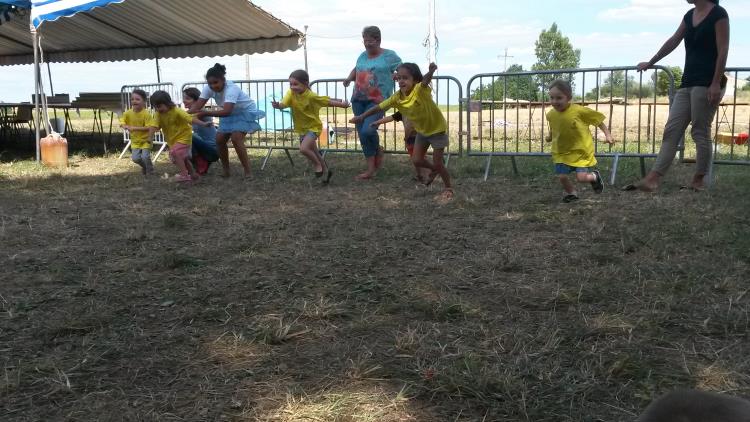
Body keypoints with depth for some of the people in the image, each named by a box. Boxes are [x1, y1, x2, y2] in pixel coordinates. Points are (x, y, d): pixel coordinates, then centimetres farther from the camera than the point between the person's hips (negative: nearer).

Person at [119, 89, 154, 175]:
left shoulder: (146, 113, -21)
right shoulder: (128, 113, -5)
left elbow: (149, 127, -25)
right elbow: (122, 121, 4)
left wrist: (135, 128, -30)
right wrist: (124, 126, -20)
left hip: (145, 139, -5)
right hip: (135, 140, 5)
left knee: (145, 156, -14)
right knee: (135, 158, -1)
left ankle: (150, 170, 15)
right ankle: (144, 167, 31)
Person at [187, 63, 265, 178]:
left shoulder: (231, 89, -36)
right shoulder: (208, 88, -16)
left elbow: (226, 111, -48)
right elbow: (197, 106, -20)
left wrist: (205, 113, -54)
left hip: (246, 112, -7)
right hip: (230, 114, 7)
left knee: (236, 138, -24)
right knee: (219, 140, -2)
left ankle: (247, 171, -17)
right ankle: (225, 170, 15)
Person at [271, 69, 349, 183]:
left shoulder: (311, 96, -24)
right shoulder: (291, 93, -12)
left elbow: (328, 102, -14)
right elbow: (283, 104, -28)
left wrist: (342, 104, -13)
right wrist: (277, 105, -49)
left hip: (313, 127, -6)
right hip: (301, 128, 6)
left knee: (303, 148, -25)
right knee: (313, 153, 18)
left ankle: (317, 165, 1)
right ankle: (326, 170, 39)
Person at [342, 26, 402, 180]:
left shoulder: (389, 55, -2)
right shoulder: (363, 55, 14)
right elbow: (356, 70, 31)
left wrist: (391, 77, -15)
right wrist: (349, 78, 12)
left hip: (377, 101, -6)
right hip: (358, 100, 6)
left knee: (367, 130, -23)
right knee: (362, 134, 4)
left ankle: (377, 150, 12)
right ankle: (371, 168, 15)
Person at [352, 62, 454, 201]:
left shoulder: (420, 90, -33)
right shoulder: (397, 97, -15)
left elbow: (426, 80, -55)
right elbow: (379, 107, -7)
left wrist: (431, 71, -76)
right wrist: (362, 116, -9)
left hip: (437, 129, -6)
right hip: (422, 130, 6)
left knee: (437, 163, -2)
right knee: (416, 160, 2)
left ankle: (448, 189, 22)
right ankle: (434, 170, 34)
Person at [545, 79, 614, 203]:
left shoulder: (579, 111, -20)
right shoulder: (551, 114, -8)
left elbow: (598, 120, -7)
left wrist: (607, 135, -8)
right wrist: (550, 136, 7)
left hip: (581, 151, -4)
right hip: (561, 152, 4)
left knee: (581, 177, -11)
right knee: (561, 176, -5)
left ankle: (595, 176, 27)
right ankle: (571, 192, 28)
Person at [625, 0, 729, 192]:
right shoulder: (689, 15, 16)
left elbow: (723, 50, -11)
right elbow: (673, 42, 26)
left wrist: (716, 83, -18)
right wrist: (650, 63, 34)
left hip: (707, 83, -8)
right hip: (688, 83, 8)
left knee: (700, 132, -4)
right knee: (671, 130, -1)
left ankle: (699, 181, 6)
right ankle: (652, 179, -6)